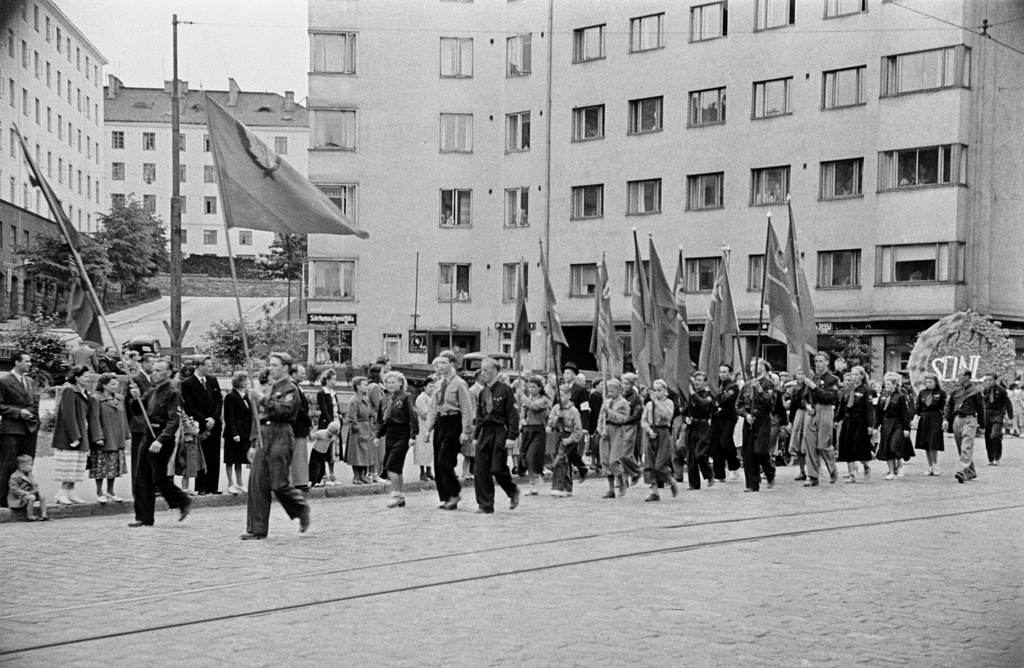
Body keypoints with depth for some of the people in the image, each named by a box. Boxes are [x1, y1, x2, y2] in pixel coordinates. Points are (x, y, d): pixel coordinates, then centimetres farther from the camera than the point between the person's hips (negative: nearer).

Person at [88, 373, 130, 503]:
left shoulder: (119, 398, 10)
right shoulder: (96, 399, -10)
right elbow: (94, 419, -13)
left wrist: (125, 435, 12)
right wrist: (98, 437, -17)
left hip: (117, 440, 6)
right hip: (103, 439, -6)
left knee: (115, 467, 9)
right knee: (101, 467, 0)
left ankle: (110, 491, 20)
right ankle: (99, 492, 12)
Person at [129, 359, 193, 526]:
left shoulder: (172, 393, -11)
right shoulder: (151, 390, 12)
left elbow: (174, 421, -19)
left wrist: (160, 440, -28)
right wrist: (137, 398, -5)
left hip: (163, 439, -8)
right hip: (148, 436, 8)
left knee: (160, 478, -5)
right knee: (142, 478, 6)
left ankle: (184, 503, 17)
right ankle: (144, 517, 12)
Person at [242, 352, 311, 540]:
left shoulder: (290, 389, -4)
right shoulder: (271, 388, 21)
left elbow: (283, 410, -21)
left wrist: (264, 400, -25)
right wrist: (254, 444, 22)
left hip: (281, 437, -8)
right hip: (264, 438, 8)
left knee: (279, 484, -7)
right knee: (256, 483, 0)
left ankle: (302, 508, 20)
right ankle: (256, 529, 3)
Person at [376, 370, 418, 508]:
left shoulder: (406, 397, -6)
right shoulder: (386, 398, 12)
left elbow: (412, 417, -10)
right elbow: (381, 418, 19)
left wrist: (413, 435, -16)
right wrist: (378, 435, 14)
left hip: (402, 436, -7)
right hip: (389, 435, 7)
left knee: (391, 466, -12)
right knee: (396, 468, 10)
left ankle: (396, 495, -5)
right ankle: (401, 497, 18)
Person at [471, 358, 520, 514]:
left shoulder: (505, 390, -5)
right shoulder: (482, 392, 13)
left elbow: (513, 414, -8)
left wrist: (511, 436, -14)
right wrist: (476, 435, 13)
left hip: (500, 432, -6)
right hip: (485, 432, 6)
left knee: (498, 468, -8)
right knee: (481, 471, -1)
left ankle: (513, 491, 20)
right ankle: (485, 505, 5)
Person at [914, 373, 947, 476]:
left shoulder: (941, 393, 0)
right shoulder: (922, 393, 11)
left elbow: (945, 408, -1)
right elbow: (918, 407, 13)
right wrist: (916, 416, -1)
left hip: (936, 418, -4)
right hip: (924, 419, 4)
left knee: (933, 445, -10)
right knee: (926, 445, 5)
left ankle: (935, 466, 2)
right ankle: (930, 467, 14)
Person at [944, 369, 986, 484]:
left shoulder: (975, 391, -3)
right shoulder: (955, 390, 12)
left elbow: (980, 409, 0)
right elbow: (949, 405, 18)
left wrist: (982, 426, 1)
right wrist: (946, 419, 5)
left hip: (969, 420, -6)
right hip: (957, 419, 6)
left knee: (966, 448, -14)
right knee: (961, 448, 9)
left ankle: (962, 472, -23)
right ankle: (971, 472, 21)